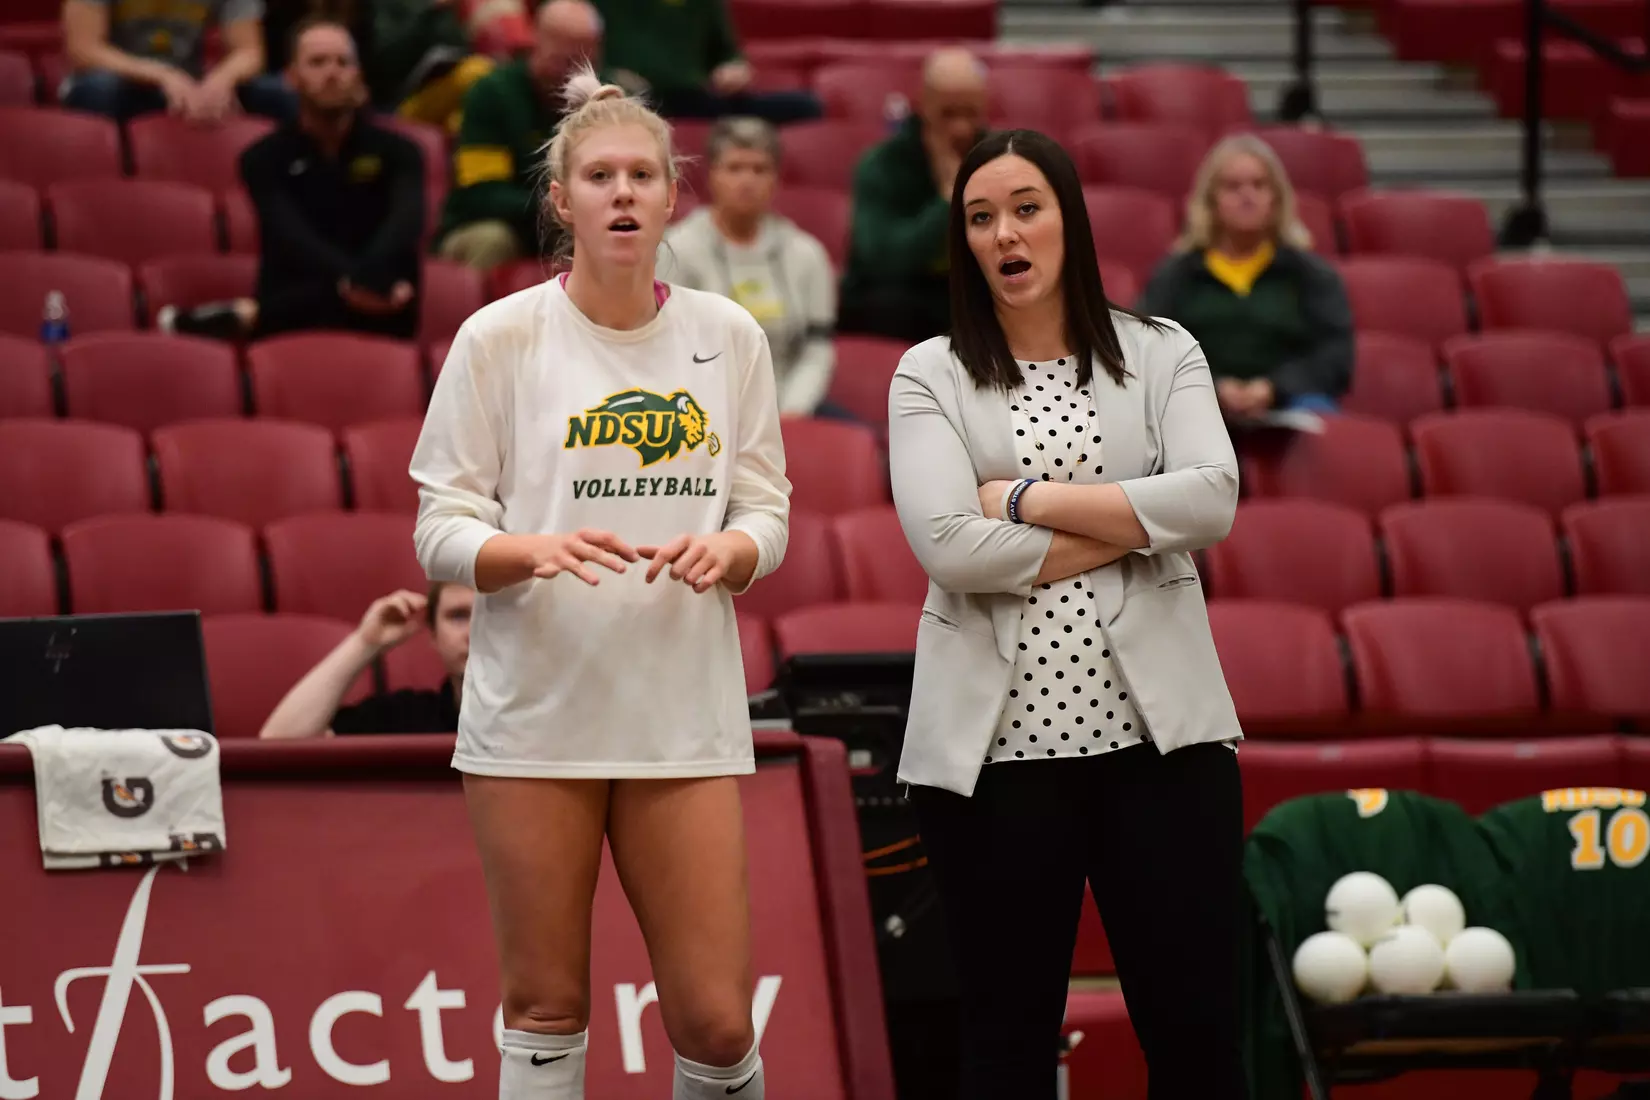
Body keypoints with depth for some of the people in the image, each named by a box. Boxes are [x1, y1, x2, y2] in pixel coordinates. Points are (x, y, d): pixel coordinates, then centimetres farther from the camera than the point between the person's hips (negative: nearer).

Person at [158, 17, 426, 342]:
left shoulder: (396, 151, 10)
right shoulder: (266, 158, 7)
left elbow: (406, 223, -13)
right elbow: (290, 236, -13)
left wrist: (365, 278, -39)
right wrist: (349, 279, -37)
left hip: (377, 320, 2)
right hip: (293, 324, -2)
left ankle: (247, 316, -27)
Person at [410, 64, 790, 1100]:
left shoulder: (730, 336, 6)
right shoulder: (499, 337, -2)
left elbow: (767, 513, 10)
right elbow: (441, 528, -1)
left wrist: (724, 549, -13)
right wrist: (537, 552, -21)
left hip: (688, 714, 2)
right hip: (534, 712, -2)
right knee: (547, 1008, 4)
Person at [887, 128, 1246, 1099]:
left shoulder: (1162, 355, 9)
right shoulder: (931, 376, 5)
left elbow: (1213, 501, -8)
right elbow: (949, 545, -10)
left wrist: (1033, 497, -10)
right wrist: (1133, 527, -7)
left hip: (1159, 731, 1)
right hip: (996, 744, 0)